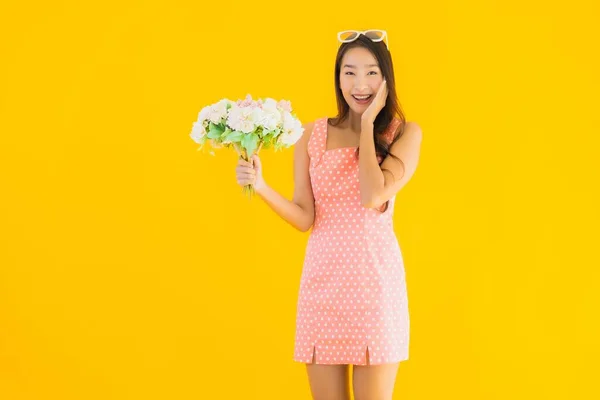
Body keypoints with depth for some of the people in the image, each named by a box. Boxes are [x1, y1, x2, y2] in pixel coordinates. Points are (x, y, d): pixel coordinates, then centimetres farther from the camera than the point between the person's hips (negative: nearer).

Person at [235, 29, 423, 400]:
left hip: (374, 277, -2)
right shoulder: (313, 134, 6)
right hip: (323, 278, 2)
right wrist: (260, 186, -14)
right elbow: (304, 218, 2)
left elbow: (374, 196, -16)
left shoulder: (404, 133, -1)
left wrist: (368, 124, -9)